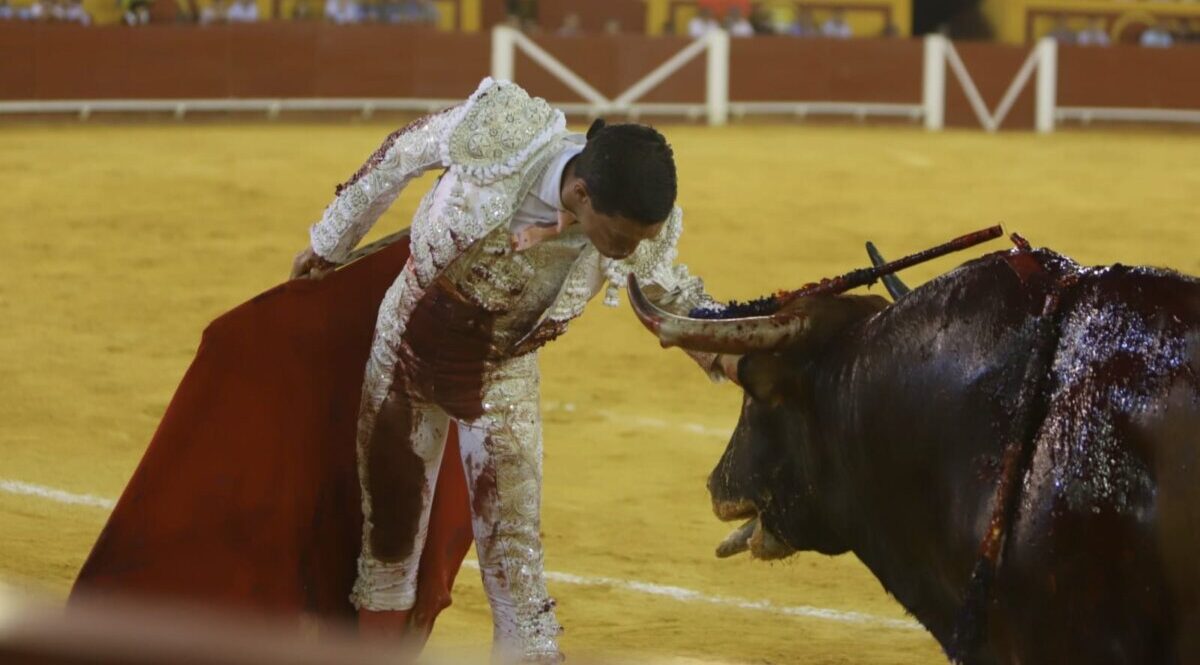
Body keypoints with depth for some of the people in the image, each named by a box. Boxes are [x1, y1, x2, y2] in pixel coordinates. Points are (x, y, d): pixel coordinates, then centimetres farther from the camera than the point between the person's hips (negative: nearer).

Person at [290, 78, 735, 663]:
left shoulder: (643, 223, -25)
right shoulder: (498, 129, -33)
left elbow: (671, 291, -1)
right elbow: (404, 151, -12)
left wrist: (725, 347, -20)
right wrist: (333, 239, 3)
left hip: (501, 376, 0)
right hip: (405, 345, 0)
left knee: (512, 544, -2)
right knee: (389, 526, 12)